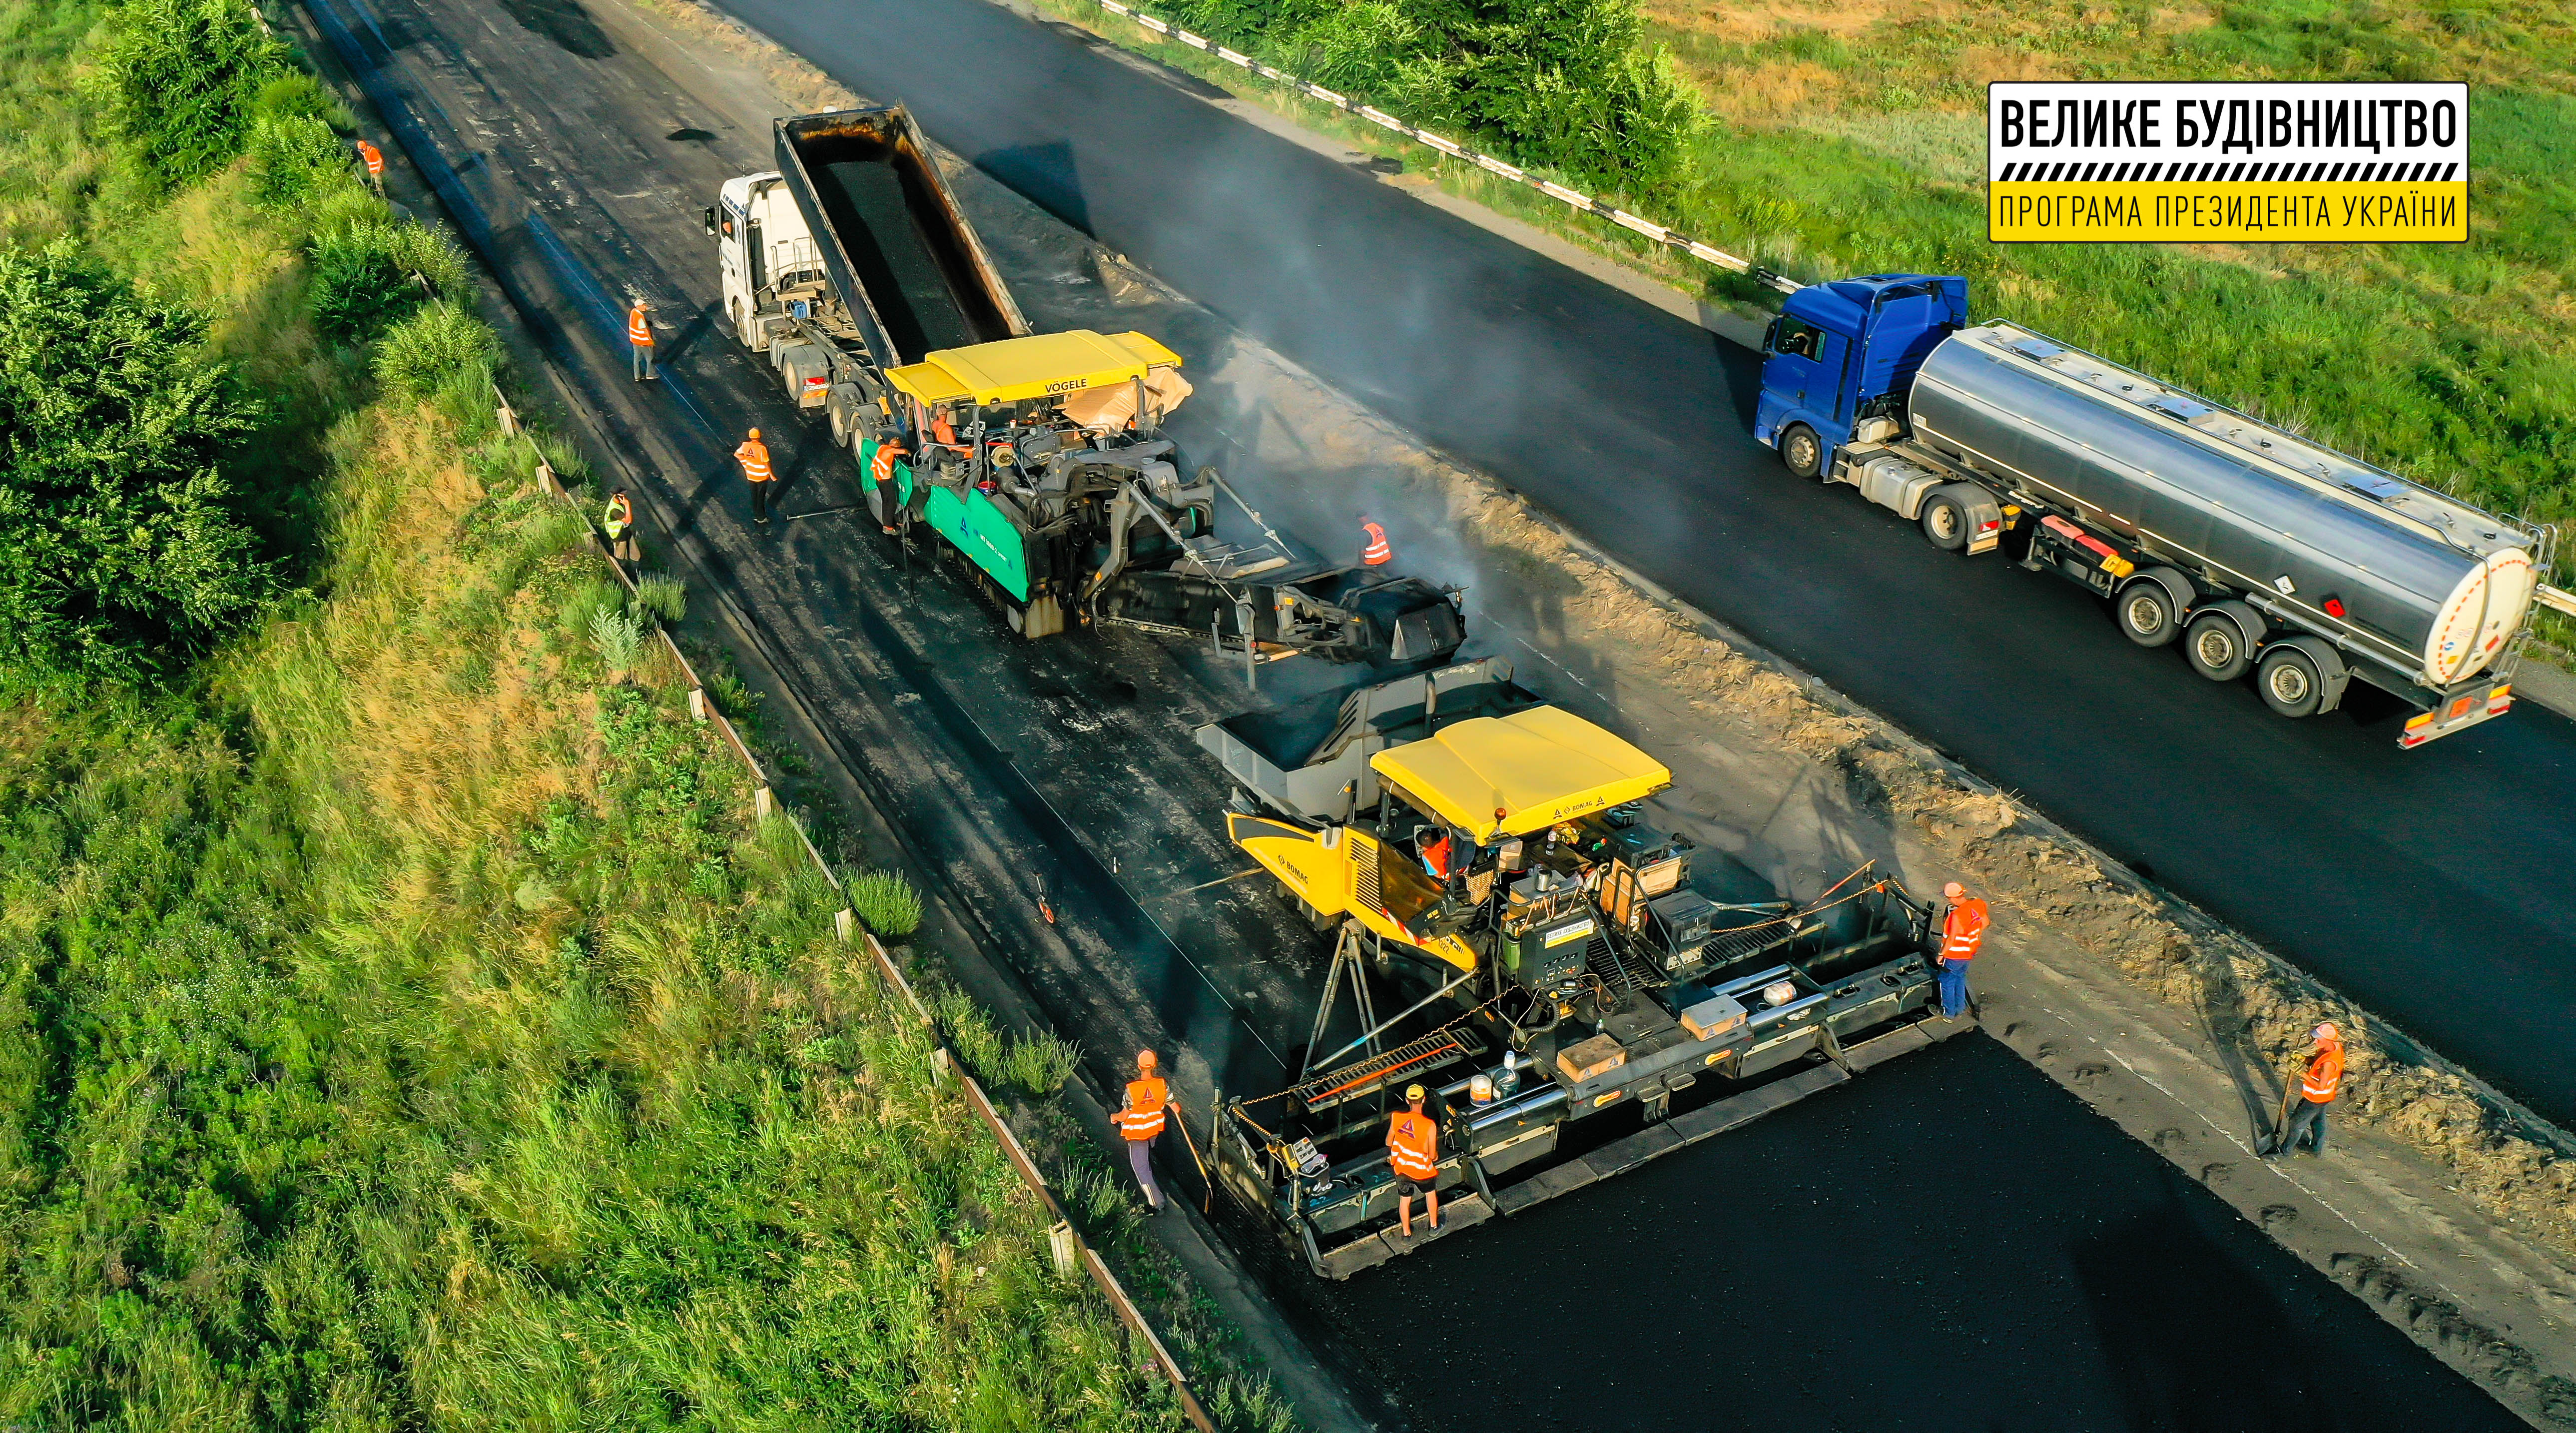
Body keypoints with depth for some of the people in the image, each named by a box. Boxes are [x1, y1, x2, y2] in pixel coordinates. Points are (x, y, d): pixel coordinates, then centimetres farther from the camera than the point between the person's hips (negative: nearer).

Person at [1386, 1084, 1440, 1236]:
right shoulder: (1430, 1125, -29)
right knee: (1431, 1194, 29)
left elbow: (1389, 1142, -3)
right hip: (1422, 1170, -2)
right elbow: (1432, 1155, -20)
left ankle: (1407, 1233, 42)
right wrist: (1435, 1157, 4)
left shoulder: (1397, 1119, -20)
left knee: (1404, 1200, 24)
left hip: (1401, 1168, 2)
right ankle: (1434, 1225, 49)